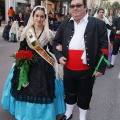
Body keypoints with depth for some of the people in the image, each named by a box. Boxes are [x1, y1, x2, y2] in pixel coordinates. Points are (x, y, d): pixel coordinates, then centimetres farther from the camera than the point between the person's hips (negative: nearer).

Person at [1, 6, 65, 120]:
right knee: (26, 90, 9)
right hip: (27, 64, 1)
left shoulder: (49, 33, -2)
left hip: (43, 66, 0)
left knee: (42, 91, 5)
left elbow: (52, 50, 3)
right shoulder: (26, 31, -2)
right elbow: (21, 50, 1)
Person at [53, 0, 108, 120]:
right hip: (68, 68, 3)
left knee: (84, 95, 16)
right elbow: (56, 41, 9)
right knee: (69, 93, 23)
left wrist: (101, 67, -12)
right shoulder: (65, 24, 2)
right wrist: (59, 56, -7)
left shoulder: (98, 24, -9)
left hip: (87, 70, -3)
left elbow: (103, 47, -9)